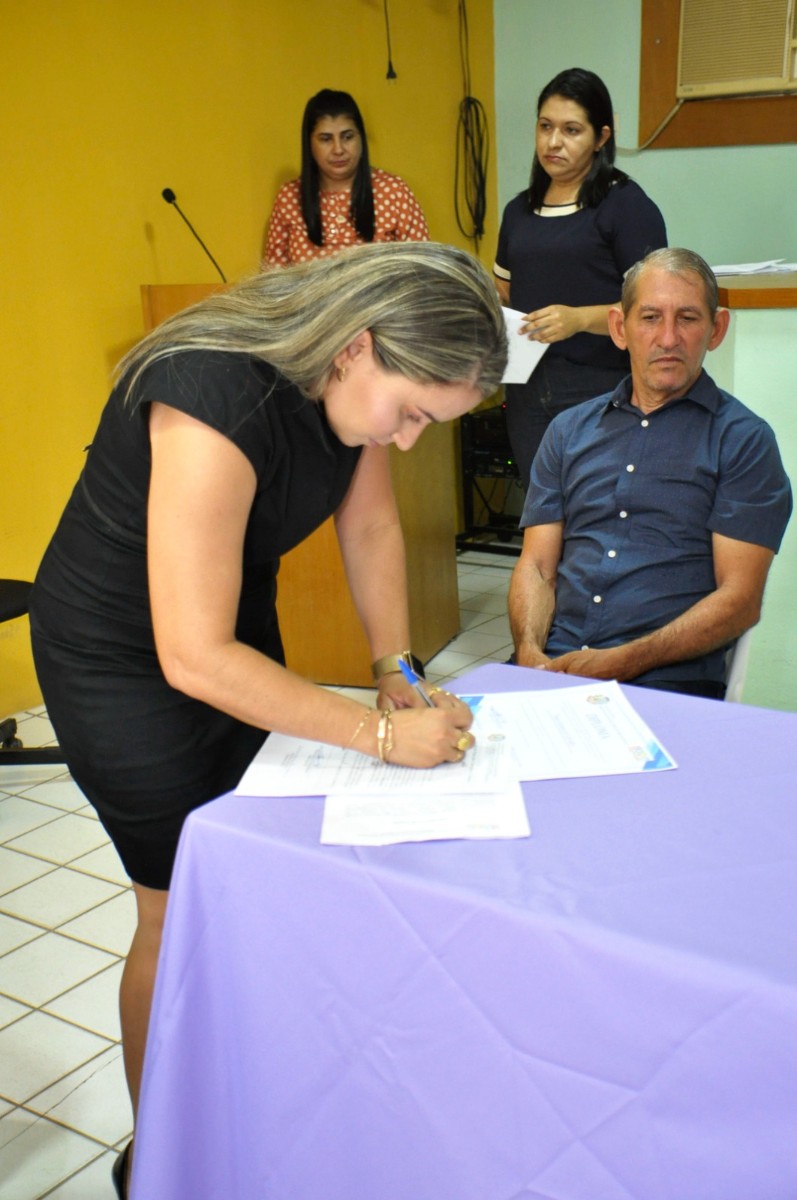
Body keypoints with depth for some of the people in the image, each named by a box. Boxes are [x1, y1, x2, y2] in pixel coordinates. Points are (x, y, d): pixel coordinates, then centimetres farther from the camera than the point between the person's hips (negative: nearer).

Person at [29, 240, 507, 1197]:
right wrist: (382, 734, -30)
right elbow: (194, 659, -35)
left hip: (235, 621, 7)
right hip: (124, 657, -7)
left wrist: (395, 669, -4)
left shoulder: (349, 377, -13)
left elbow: (371, 525, 3)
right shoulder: (217, 401, -37)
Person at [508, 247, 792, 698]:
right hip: (554, 662, 3)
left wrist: (623, 662, -14)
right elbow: (537, 565, 13)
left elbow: (740, 598, -4)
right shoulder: (568, 430, 17)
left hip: (668, 679, -2)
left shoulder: (744, 440, 4)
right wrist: (530, 652, -7)